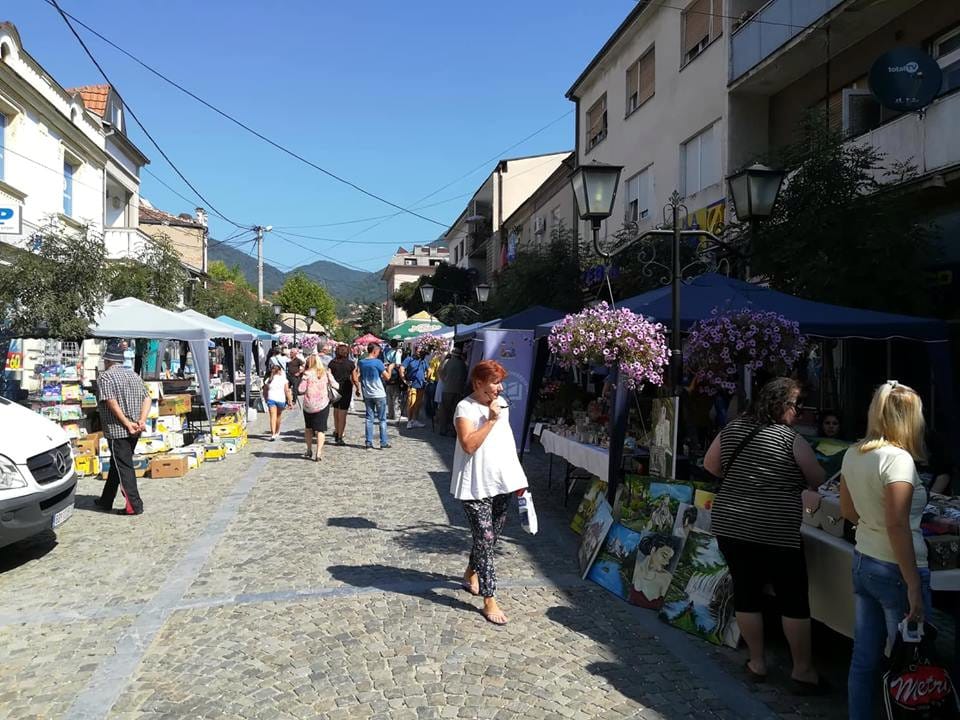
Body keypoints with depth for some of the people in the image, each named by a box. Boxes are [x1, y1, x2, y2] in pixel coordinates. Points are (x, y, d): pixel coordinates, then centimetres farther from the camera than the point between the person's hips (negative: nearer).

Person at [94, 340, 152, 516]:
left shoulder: (105, 377, -9)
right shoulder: (133, 374, 12)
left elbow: (112, 403, -20)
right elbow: (147, 399, 4)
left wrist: (127, 423, -18)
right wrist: (142, 420, -5)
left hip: (116, 430, -7)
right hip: (134, 431, 7)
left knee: (123, 467, -3)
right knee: (116, 464, 19)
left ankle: (134, 505, -4)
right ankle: (106, 500, 30)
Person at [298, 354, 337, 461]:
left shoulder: (307, 374, -4)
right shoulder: (326, 373, 1)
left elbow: (301, 390, -8)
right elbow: (336, 386, 2)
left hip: (308, 405, 0)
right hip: (323, 405, 0)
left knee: (308, 427, 20)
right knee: (320, 429, 3)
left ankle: (309, 450, 22)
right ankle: (319, 453, -6)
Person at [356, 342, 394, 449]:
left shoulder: (361, 363, 2)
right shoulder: (378, 362, -12)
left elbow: (356, 378, 3)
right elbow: (387, 376, -8)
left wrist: (358, 389, 16)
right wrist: (389, 368, 9)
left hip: (367, 395, 4)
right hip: (379, 394, -4)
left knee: (369, 419, 10)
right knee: (382, 419, 5)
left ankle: (369, 442, 10)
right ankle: (384, 443, 6)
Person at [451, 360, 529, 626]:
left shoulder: (501, 404, 9)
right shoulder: (465, 407, -13)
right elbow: (469, 445, -24)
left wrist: (518, 478, 16)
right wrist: (490, 420, -22)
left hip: (501, 482, 7)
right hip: (477, 486, -7)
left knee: (491, 536, 18)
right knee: (485, 539, -5)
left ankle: (471, 573, 43)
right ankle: (489, 601, 4)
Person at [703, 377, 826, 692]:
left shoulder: (733, 428, 7)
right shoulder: (790, 438, -6)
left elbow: (710, 464, 18)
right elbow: (818, 481, 0)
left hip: (729, 526, 5)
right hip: (775, 533, -5)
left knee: (746, 593, 14)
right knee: (794, 600, 9)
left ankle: (757, 662, 26)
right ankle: (803, 671, 19)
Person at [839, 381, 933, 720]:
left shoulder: (853, 454, 4)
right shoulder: (898, 458, -18)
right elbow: (898, 526, -22)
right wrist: (914, 586, -18)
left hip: (862, 563, 7)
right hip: (896, 570, -7)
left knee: (864, 658, 16)